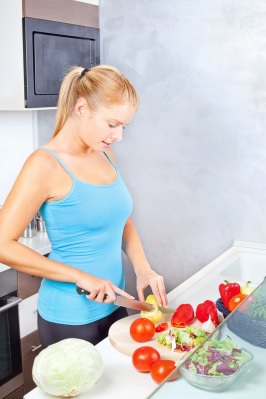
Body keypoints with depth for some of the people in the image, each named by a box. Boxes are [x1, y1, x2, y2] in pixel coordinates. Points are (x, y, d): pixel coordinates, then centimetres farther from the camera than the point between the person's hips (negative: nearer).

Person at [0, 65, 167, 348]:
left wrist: (143, 269, -3)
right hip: (70, 319, -7)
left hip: (113, 305, 7)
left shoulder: (104, 154, 3)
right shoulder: (46, 165, -18)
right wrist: (80, 277, -21)